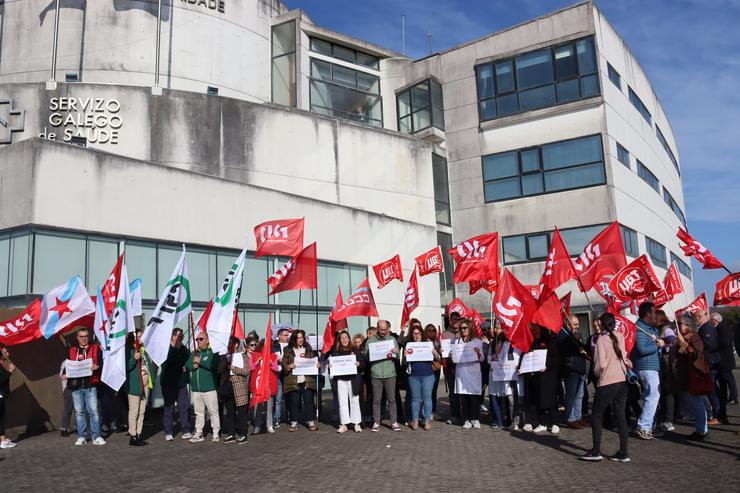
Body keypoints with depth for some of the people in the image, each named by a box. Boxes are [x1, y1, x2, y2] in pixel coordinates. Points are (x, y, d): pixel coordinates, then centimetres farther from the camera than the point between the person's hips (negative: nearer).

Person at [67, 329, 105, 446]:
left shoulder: (95, 348, 9)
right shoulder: (72, 350, 16)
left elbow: (100, 363, 1)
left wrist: (96, 366, -21)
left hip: (90, 385, -3)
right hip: (76, 386, 3)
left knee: (93, 411, -5)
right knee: (79, 412, 6)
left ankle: (96, 436, -1)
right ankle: (81, 436, 15)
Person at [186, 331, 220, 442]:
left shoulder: (212, 352, -5)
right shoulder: (194, 353, 17)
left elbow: (214, 365, -19)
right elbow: (187, 365, 15)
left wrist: (200, 361, -16)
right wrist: (193, 366, -6)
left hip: (209, 388, -6)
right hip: (196, 388, 6)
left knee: (213, 411, -2)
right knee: (199, 412, 12)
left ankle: (216, 433, 7)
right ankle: (199, 434, 19)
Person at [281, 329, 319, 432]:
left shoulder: (309, 349, 13)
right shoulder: (288, 350, 6)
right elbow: (284, 364, 2)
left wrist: (317, 364, -3)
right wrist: (289, 366, -17)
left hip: (307, 380, 1)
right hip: (293, 380, -1)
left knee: (309, 401, 1)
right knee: (293, 402, 1)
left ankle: (310, 421, 10)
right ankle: (293, 422, 12)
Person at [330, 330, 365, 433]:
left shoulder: (356, 350, 4)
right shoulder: (335, 351, 8)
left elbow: (363, 363, 1)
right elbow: (332, 362, 10)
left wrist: (358, 364, -18)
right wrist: (330, 365, -11)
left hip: (353, 379, -1)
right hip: (340, 379, 1)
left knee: (354, 401, 3)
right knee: (342, 402, 4)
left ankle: (357, 424, 11)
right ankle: (343, 424, 10)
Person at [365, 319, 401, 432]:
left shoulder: (392, 339, 11)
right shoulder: (370, 341, 6)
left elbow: (398, 357, 9)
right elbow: (365, 357, 3)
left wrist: (396, 352, -13)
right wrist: (371, 353, -18)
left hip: (390, 374, 1)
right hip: (376, 374, -1)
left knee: (391, 399, 3)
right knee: (376, 399, 3)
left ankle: (394, 422, 10)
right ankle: (376, 423, 10)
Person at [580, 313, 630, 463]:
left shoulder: (601, 340, -12)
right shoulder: (620, 337, 3)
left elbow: (600, 364, -14)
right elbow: (623, 357, 9)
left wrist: (596, 372, 4)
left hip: (607, 383, -6)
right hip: (622, 381, 6)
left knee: (596, 416, 5)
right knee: (620, 416, 10)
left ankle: (596, 451, 6)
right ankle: (623, 453, 12)